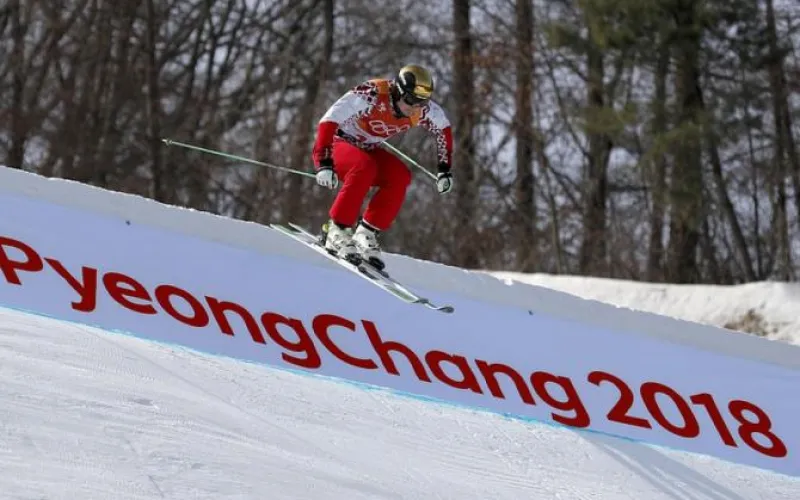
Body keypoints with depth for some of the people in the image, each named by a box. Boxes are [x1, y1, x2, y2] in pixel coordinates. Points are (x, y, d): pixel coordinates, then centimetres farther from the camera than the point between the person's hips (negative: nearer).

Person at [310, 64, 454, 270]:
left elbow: (443, 129, 6)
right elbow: (328, 121, -35)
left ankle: (366, 234, -15)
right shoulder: (369, 96, -32)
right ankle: (337, 232, -27)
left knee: (400, 176, -21)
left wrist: (444, 169, 4)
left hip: (366, 150, 6)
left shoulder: (422, 108, -14)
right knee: (364, 168, -36)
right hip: (336, 144, -6)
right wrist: (324, 163, -42)